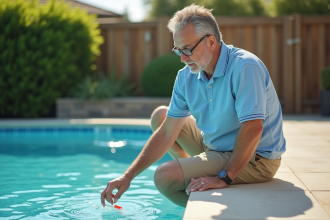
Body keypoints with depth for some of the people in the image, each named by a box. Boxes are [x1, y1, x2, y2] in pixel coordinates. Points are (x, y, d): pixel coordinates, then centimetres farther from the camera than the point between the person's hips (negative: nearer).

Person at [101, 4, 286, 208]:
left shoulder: (244, 67, -25)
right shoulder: (186, 77, -3)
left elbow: (253, 129, -31)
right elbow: (166, 133, -1)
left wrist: (225, 178, -29)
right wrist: (128, 177, -6)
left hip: (255, 158, -8)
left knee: (165, 177, -19)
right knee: (160, 116, 12)